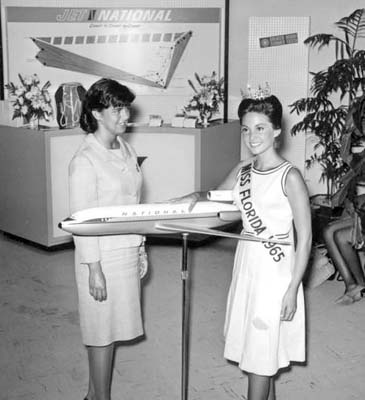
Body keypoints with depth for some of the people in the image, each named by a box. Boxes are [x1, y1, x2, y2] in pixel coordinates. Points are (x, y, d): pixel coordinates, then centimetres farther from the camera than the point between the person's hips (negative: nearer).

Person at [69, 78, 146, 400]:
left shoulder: (126, 149, 7)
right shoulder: (85, 160, -16)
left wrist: (140, 248, 16)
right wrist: (94, 268, -17)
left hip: (127, 251, 7)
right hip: (104, 256, -7)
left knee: (111, 327, 16)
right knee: (102, 332, 4)